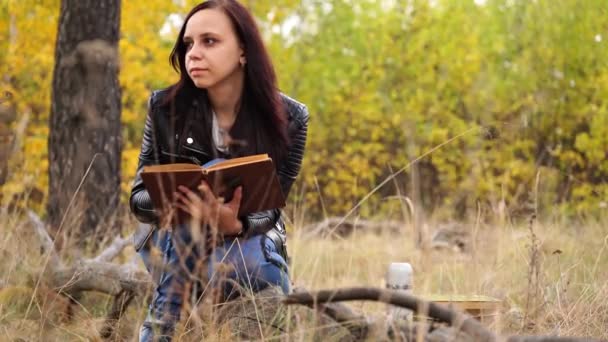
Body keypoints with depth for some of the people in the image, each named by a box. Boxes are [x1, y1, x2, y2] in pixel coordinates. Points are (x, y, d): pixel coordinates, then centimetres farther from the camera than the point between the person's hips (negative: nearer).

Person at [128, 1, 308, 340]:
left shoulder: (288, 118, -17)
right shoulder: (166, 106, -16)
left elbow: (270, 209, -18)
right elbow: (139, 192, -12)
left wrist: (234, 225, -43)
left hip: (248, 237, 0)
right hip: (175, 238, 0)